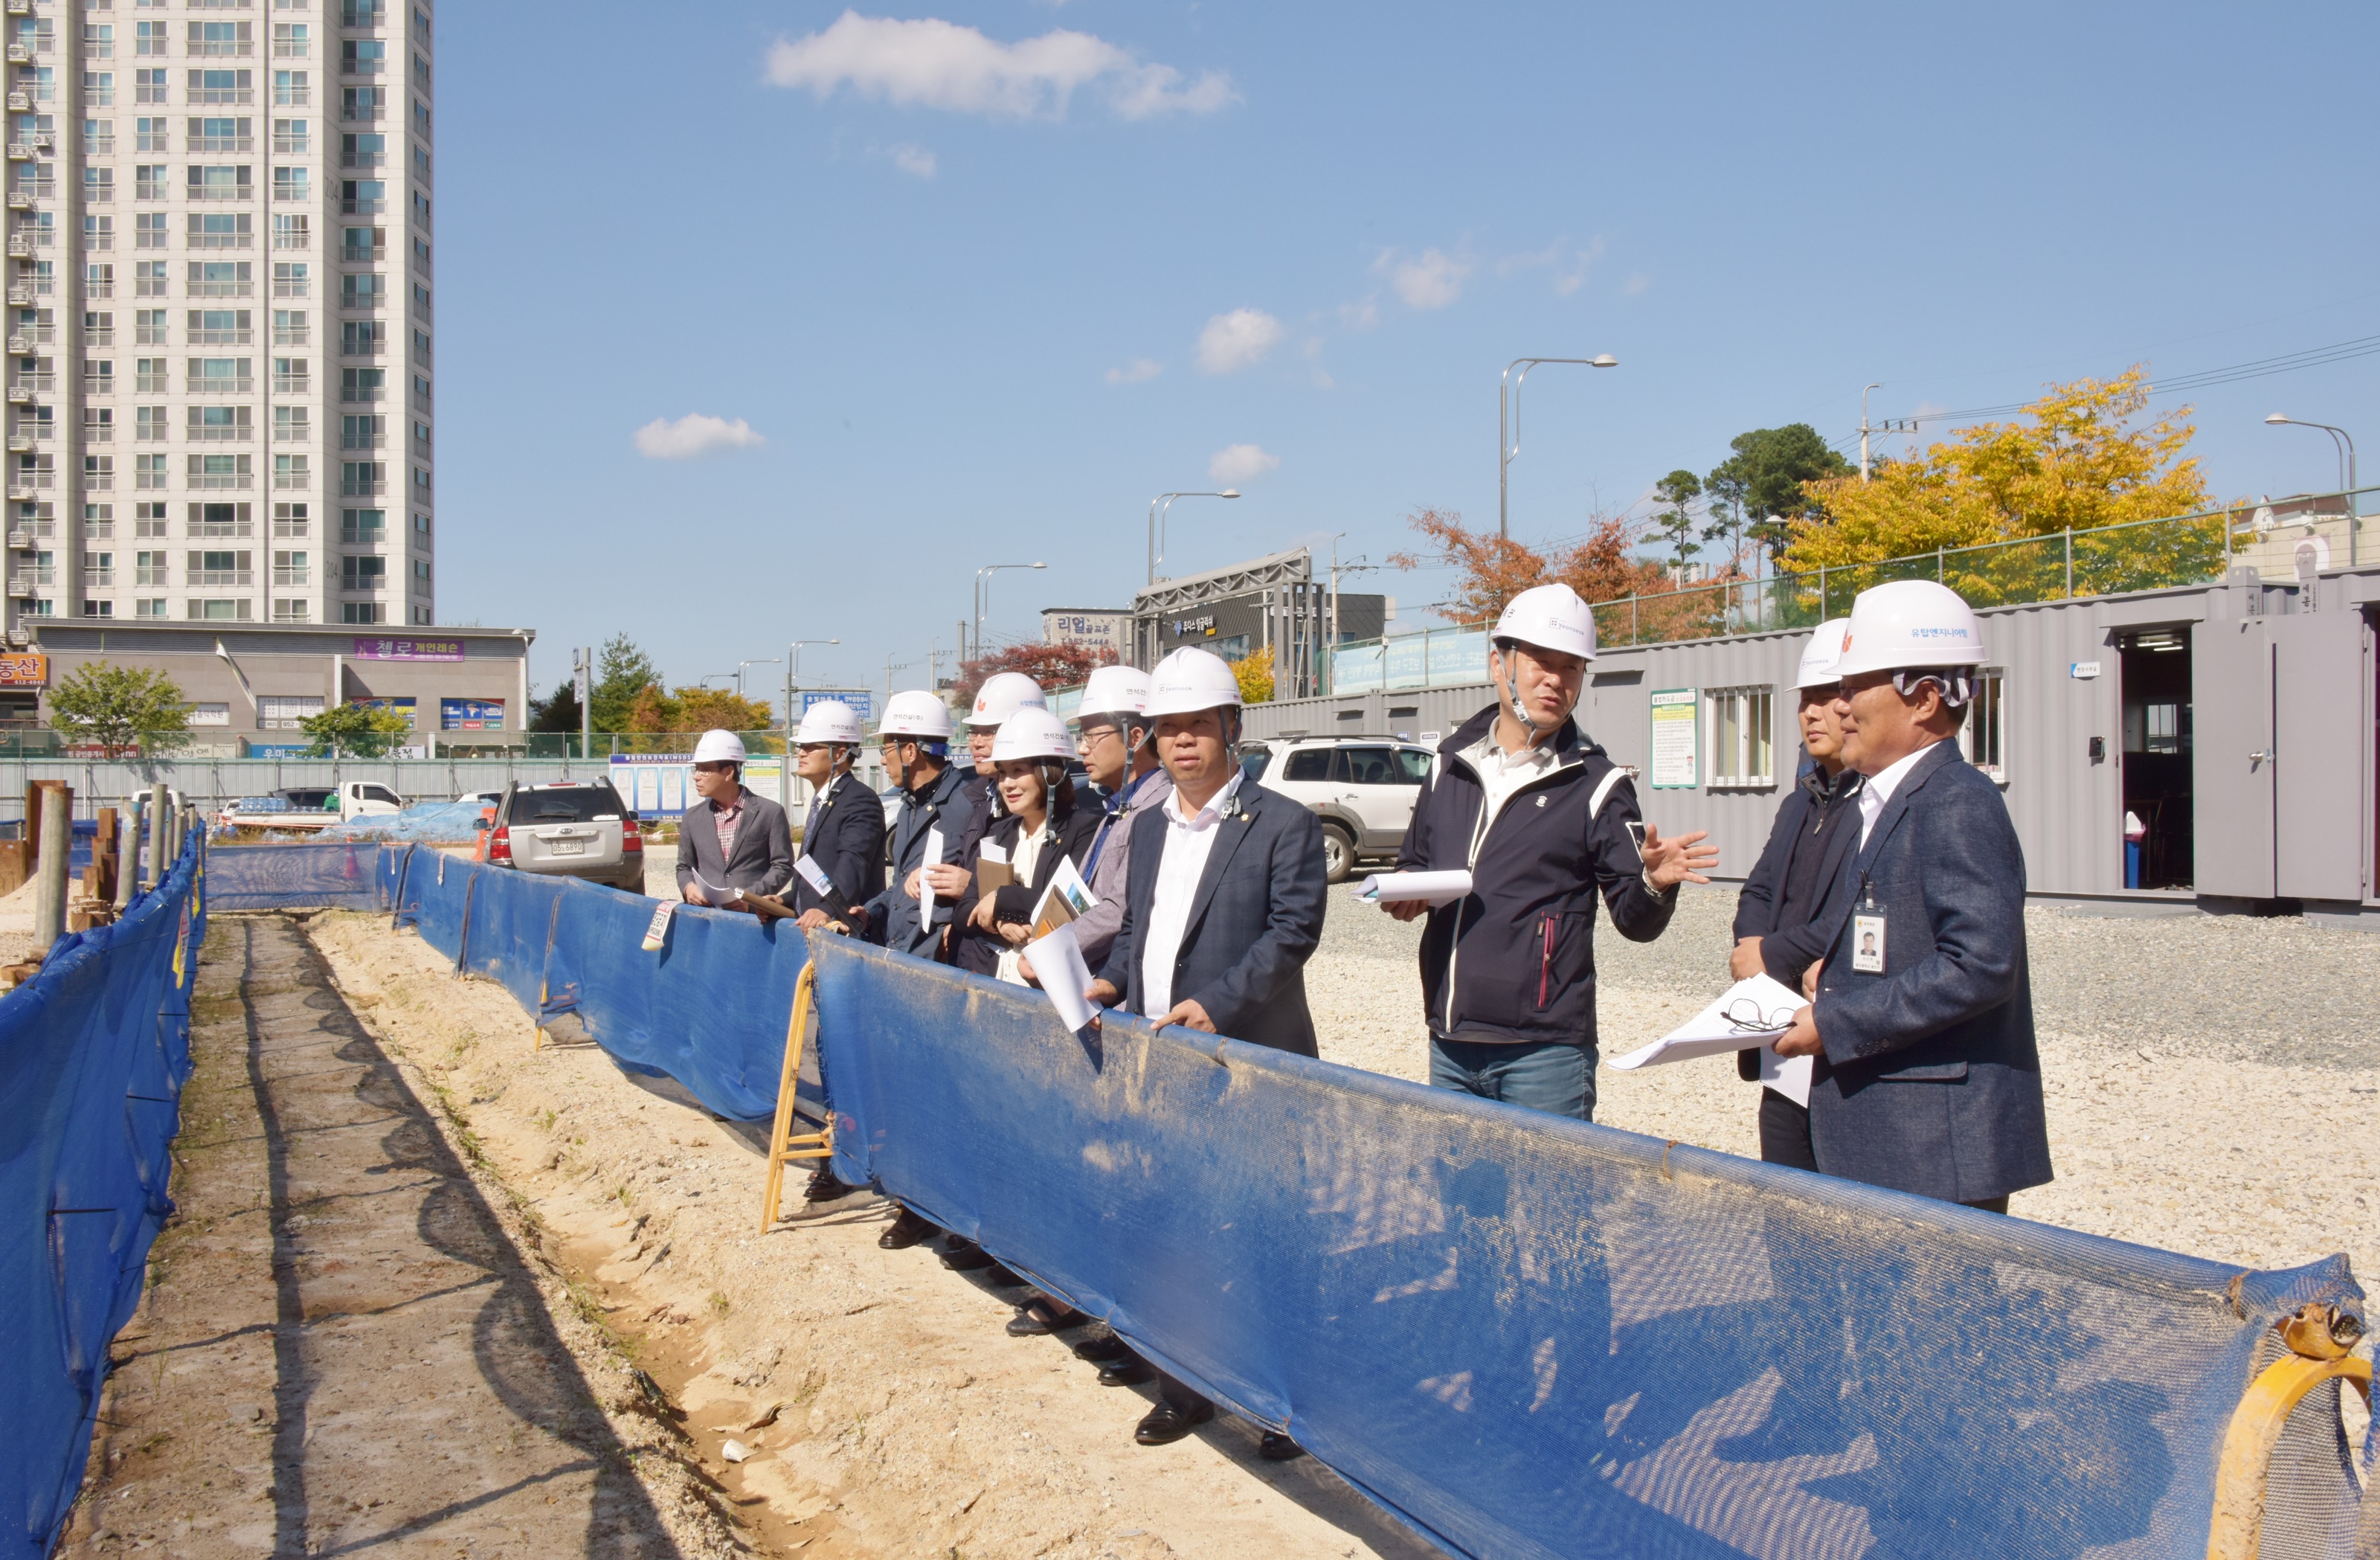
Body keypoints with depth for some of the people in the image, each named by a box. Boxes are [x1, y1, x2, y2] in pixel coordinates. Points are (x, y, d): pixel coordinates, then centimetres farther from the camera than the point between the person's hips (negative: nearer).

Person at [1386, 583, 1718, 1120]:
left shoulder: (1595, 783, -3)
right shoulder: (1451, 764, 10)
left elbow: (1634, 921, -4)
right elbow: (1415, 861, 23)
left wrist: (1654, 884, -25)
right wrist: (1405, 892, 1)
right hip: (1449, 1045, 5)